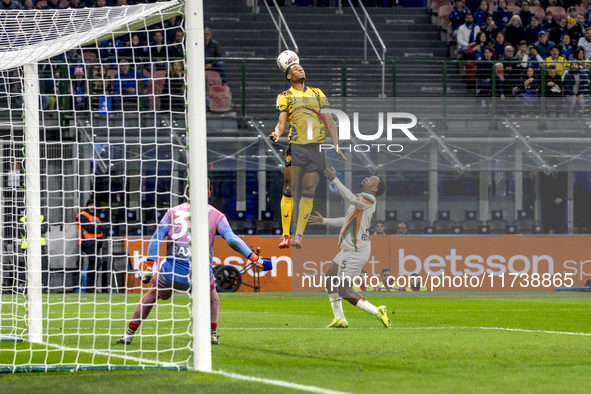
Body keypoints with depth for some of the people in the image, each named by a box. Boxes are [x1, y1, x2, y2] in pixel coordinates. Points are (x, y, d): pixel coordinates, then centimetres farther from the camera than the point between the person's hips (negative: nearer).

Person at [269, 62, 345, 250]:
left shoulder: (317, 93, 18)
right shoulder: (285, 96, 10)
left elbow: (329, 121, 15)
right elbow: (281, 123, 1)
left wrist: (336, 145, 4)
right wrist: (276, 134, -22)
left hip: (317, 147, 2)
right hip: (296, 147, -2)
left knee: (308, 192, -2)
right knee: (289, 190, -9)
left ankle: (299, 235, 3)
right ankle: (285, 235, -6)